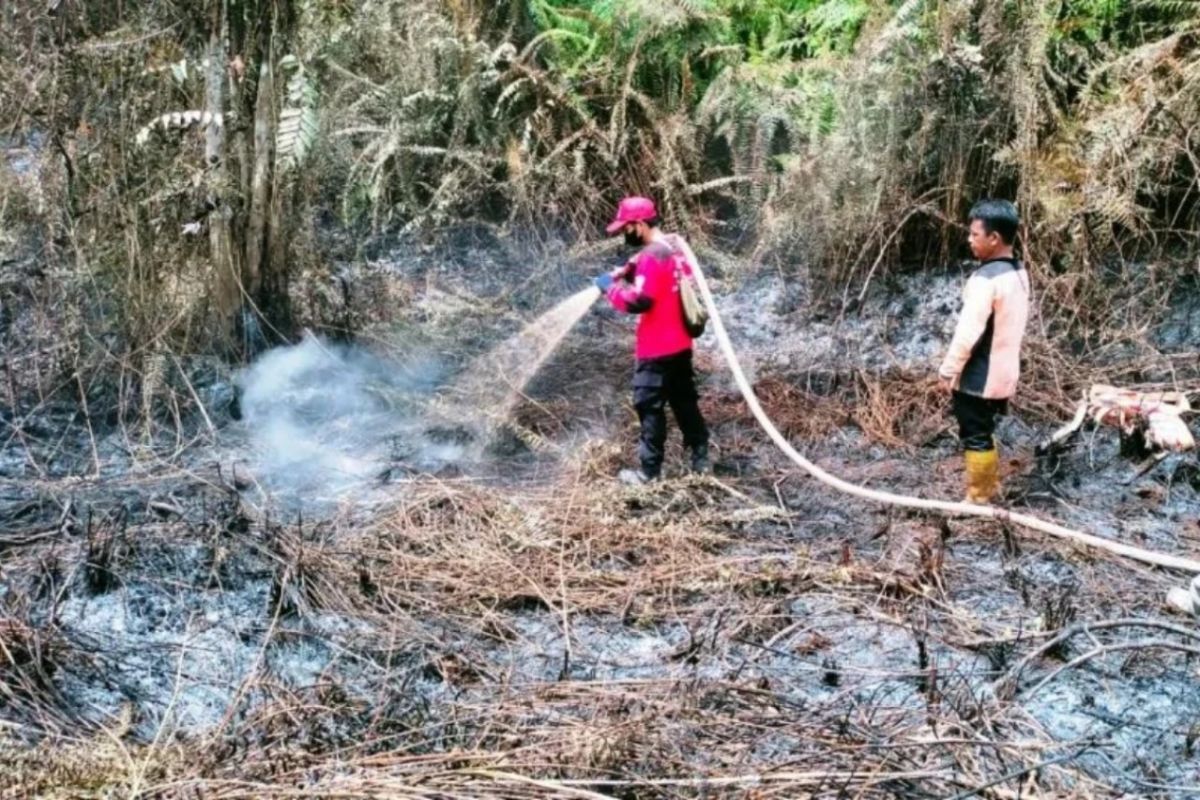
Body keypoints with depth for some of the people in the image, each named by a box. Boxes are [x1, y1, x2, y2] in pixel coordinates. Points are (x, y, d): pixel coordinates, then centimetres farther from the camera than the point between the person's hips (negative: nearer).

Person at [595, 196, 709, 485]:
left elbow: (639, 300, -26)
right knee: (685, 402, 18)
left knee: (650, 408, 1)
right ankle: (700, 459, 25)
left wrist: (612, 287, -12)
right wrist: (627, 271, 3)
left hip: (656, 350, -9)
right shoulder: (675, 245, 7)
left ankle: (649, 472, 8)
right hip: (680, 344, 9)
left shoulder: (652, 256, -22)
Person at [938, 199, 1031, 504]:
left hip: (979, 377, -9)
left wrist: (948, 370, -14)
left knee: (975, 438, 4)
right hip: (1001, 372, 9)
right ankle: (989, 490, 33)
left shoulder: (986, 279, -24)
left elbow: (967, 332, -24)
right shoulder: (1019, 273, 6)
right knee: (983, 434, 22)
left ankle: (977, 500, 14)